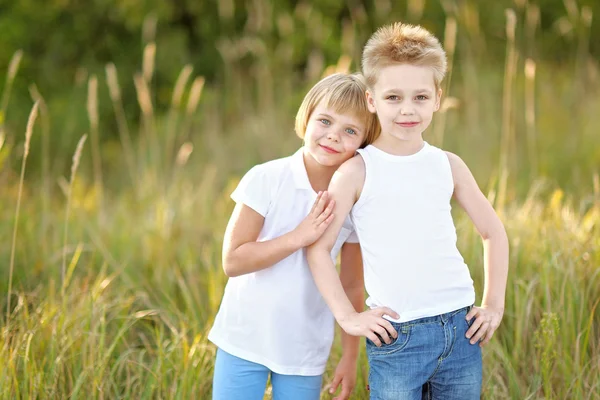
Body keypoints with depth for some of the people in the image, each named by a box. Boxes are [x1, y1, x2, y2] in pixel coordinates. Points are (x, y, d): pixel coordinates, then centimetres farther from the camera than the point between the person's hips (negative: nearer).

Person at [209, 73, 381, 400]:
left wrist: (350, 357, 8)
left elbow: (351, 285, 5)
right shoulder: (266, 179, -12)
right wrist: (298, 237, -23)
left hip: (306, 354, 2)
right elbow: (232, 261, -14)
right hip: (244, 344, -2)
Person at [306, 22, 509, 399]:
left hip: (461, 329, 4)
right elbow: (319, 247, -5)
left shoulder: (448, 165, 5)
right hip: (397, 338, -3)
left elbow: (494, 232, 16)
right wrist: (348, 317, -8)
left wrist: (495, 305, 10)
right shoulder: (358, 171, -5)